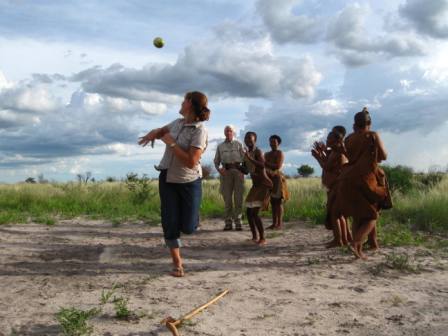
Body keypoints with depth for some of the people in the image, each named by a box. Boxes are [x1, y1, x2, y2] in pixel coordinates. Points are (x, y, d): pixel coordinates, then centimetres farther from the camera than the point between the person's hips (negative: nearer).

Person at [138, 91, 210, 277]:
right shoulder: (178, 122, 1)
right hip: (167, 179, 5)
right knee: (170, 224, 0)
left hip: (189, 182, -5)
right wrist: (152, 134, -2)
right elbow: (161, 130, 22)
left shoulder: (200, 130, -19)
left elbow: (191, 162, -27)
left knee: (188, 228, -1)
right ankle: (177, 263, 14)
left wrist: (171, 143, -21)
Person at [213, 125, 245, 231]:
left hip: (237, 170, -1)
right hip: (225, 172, 1)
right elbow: (216, 161, 16)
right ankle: (228, 222, 4)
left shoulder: (239, 144, 15)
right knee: (227, 198, 0)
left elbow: (244, 158, 6)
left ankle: (238, 222, -2)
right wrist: (219, 169, -4)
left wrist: (243, 171, -10)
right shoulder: (220, 146, 20)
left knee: (238, 198, -4)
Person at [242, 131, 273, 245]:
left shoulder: (258, 152, -14)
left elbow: (262, 166, -33)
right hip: (255, 186, 9)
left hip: (264, 185, -9)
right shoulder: (247, 153, 11)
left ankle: (263, 238, -7)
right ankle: (255, 237, 21)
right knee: (249, 212, 9)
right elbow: (246, 170, 22)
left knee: (254, 213, -16)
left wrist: (249, 158, -34)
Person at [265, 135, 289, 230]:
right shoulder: (267, 154, 17)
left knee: (278, 202, -7)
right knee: (273, 202, 6)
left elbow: (278, 166, -16)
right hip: (269, 179, 6)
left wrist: (266, 163, -14)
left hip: (277, 178, -6)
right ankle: (274, 223, 8)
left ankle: (280, 224, -6)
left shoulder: (280, 153, -3)